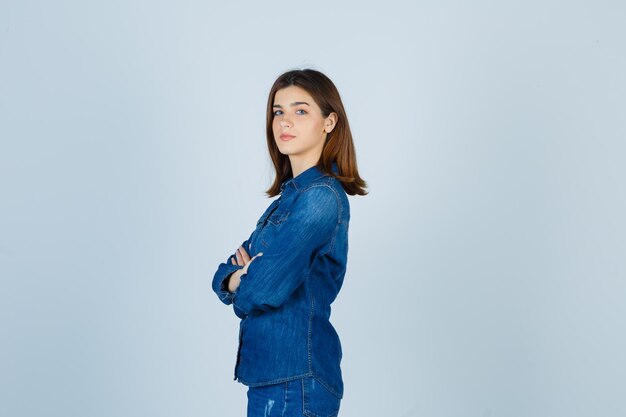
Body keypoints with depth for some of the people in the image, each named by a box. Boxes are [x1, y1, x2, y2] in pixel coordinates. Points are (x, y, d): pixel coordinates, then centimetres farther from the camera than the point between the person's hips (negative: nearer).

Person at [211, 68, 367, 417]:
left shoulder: (321, 196, -16)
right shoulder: (292, 193, 12)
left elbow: (265, 289, -23)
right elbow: (227, 272, 13)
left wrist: (240, 285, -1)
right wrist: (237, 276, -10)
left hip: (295, 379, -9)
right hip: (270, 371, 9)